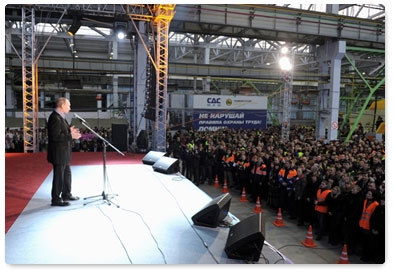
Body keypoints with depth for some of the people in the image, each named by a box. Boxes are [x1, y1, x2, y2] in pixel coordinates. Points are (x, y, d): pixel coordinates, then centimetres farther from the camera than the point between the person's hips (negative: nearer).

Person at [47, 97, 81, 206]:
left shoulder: (60, 117, 12)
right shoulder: (55, 118, -20)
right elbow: (55, 136, -26)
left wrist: (69, 130, 5)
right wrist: (70, 136, -22)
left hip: (63, 153, 11)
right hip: (58, 153, -11)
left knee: (67, 174, 20)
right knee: (59, 176, 0)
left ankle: (66, 194, 34)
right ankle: (56, 199, 12)